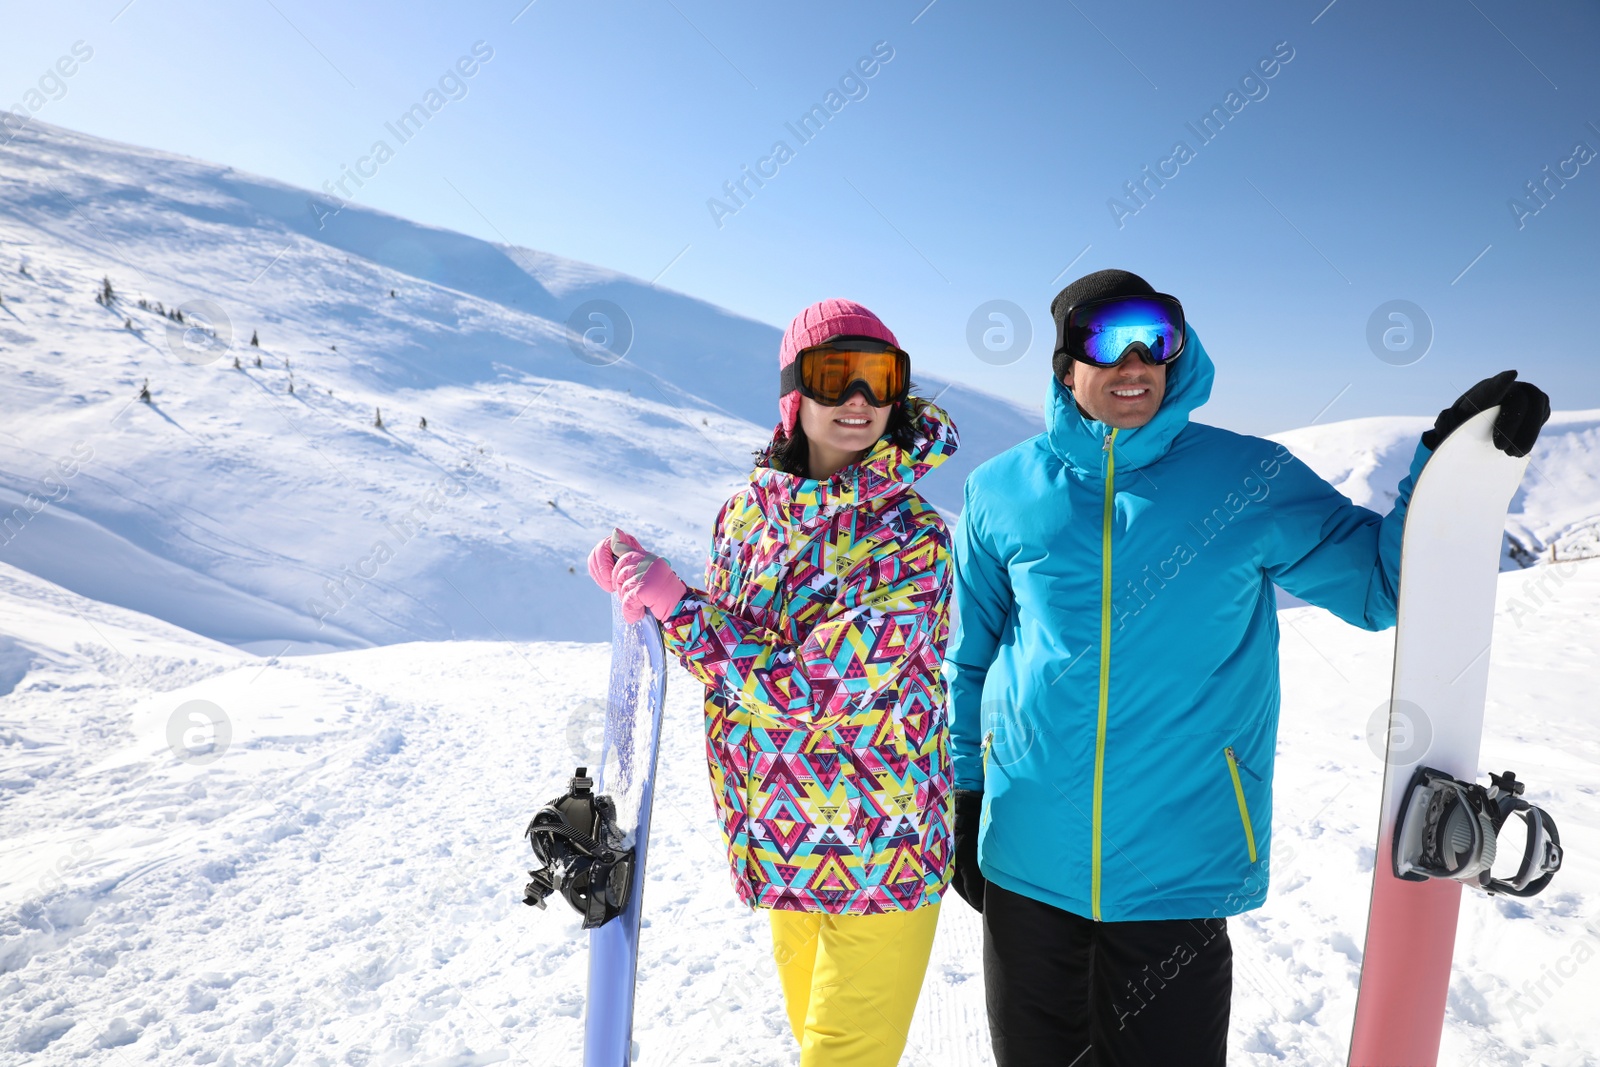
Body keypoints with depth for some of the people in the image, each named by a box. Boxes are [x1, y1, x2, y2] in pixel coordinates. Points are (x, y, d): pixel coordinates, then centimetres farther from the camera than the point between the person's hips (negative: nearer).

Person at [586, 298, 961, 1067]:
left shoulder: (913, 539, -19)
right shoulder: (749, 508, -1)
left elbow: (809, 688, -26)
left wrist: (677, 606, -23)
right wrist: (640, 589, -2)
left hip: (880, 842, -5)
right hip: (783, 836, 6)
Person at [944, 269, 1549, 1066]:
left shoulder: (1250, 477, -2)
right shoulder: (1001, 490, 1)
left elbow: (1382, 581, 3)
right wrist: (963, 796, 13)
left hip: (1180, 869, -1)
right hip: (1027, 857, 2)